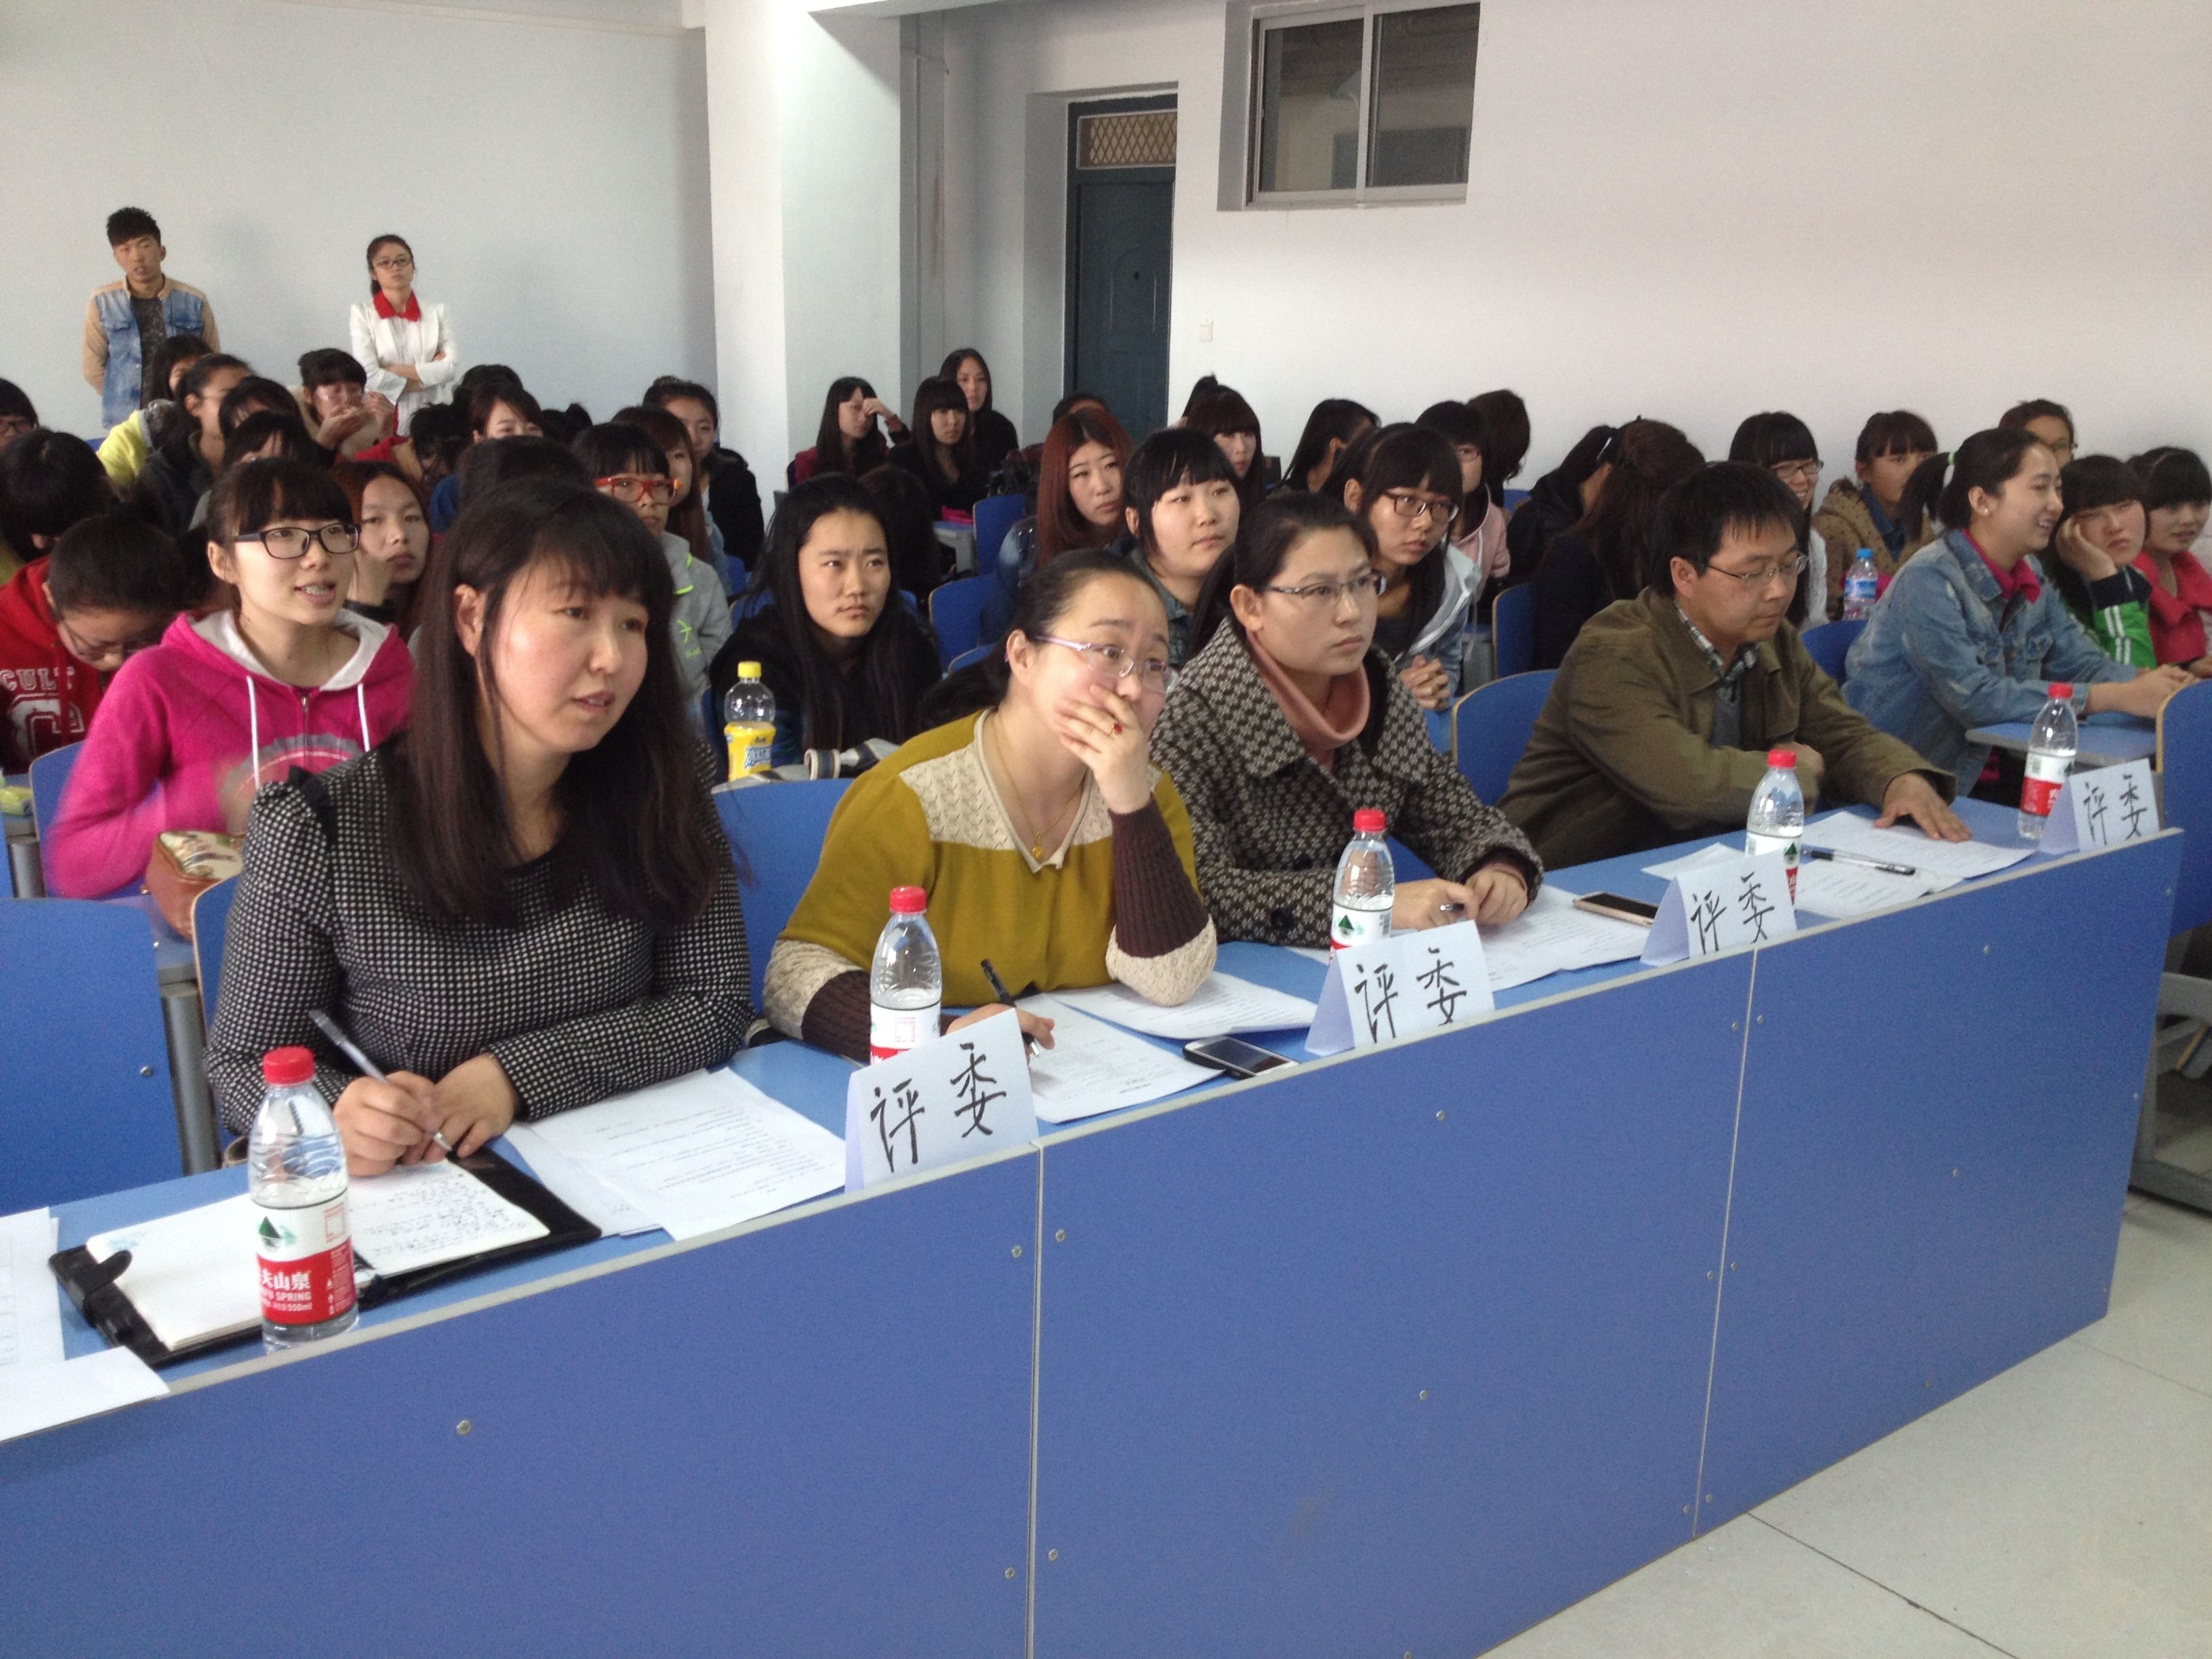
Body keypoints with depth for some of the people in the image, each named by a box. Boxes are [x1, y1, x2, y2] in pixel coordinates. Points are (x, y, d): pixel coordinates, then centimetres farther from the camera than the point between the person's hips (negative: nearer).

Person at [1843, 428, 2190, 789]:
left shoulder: (2029, 578, 6)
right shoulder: (1930, 579, -18)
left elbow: (2084, 664, 6)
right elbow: (1973, 696, -25)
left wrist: (2149, 681, -16)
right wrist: (2117, 698, -25)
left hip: (1971, 777, 8)